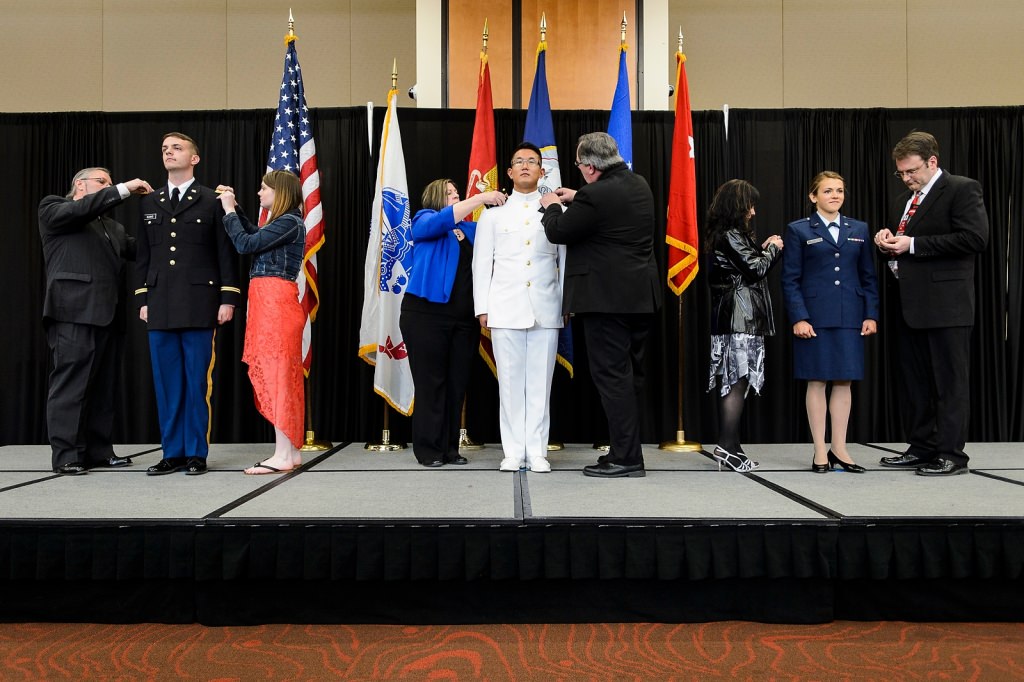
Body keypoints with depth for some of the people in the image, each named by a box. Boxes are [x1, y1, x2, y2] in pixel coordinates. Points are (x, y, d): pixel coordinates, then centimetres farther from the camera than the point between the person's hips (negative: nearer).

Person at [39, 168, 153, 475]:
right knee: (70, 384, -7)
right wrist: (124, 189, -9)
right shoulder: (53, 208, 10)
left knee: (103, 386, 6)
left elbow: (139, 250, 13)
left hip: (108, 314, 6)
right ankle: (65, 455, -3)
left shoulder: (112, 226, 27)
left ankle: (99, 450, 11)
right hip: (75, 312, -6)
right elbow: (81, 209, -11)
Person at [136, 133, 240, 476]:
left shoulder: (212, 201, 3)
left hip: (199, 306, -4)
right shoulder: (150, 203, 16)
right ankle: (172, 453, 15)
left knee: (198, 383, 0)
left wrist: (228, 299, -7)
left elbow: (226, 253, 0)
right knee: (166, 383, 6)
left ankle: (196, 453, 8)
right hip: (160, 307, 4)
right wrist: (142, 299, 10)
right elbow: (143, 255, 17)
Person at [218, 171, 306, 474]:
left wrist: (229, 211, 0)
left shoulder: (289, 221, -10)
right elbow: (255, 233, 34)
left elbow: (246, 243, -13)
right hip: (269, 302, 10)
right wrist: (234, 207, 26)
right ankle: (291, 451, 13)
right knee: (280, 375, 9)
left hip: (275, 302, -10)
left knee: (276, 373, -9)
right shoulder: (281, 222, 18)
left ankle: (283, 455, -6)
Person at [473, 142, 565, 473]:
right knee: (510, 382, 1)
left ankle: (537, 452, 8)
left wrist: (568, 303, -1)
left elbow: (566, 261, 8)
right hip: (505, 308, 0)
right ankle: (513, 451, 8)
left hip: (546, 309, 0)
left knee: (540, 382, 1)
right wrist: (482, 308, 1)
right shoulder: (493, 214, 13)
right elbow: (481, 263, 9)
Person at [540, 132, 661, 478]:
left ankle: (626, 457, 0)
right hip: (640, 295, 9)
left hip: (607, 297, -9)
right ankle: (627, 450, 23)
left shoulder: (595, 196, -18)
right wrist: (576, 199, 24)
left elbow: (557, 232, -9)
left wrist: (552, 206, 11)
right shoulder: (639, 184, 10)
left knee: (611, 375, -3)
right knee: (630, 374, 14)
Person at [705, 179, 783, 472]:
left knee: (731, 382, 8)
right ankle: (727, 447, -9)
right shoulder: (730, 236, -10)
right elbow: (755, 270, -11)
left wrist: (763, 249, 12)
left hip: (730, 318, 10)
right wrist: (772, 249, 5)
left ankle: (728, 447, 12)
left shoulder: (727, 236, 19)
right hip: (741, 318, -10)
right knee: (737, 381, -10)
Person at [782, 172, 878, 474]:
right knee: (817, 382, 1)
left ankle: (839, 449, 15)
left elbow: (868, 276, 12)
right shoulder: (798, 230, 2)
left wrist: (871, 314, 3)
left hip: (849, 318, 3)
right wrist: (798, 318, -12)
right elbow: (790, 279, -3)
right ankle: (820, 452, 9)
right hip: (814, 317, -3)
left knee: (844, 381, 5)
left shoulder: (859, 230, 13)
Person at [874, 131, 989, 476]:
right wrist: (889, 240, 4)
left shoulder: (962, 189, -5)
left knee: (949, 381, -2)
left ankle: (951, 454, 6)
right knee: (913, 381, 12)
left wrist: (912, 244, -17)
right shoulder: (905, 200, 19)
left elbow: (975, 238, -17)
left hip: (945, 305, -8)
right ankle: (921, 448, 21)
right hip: (911, 305, 8)